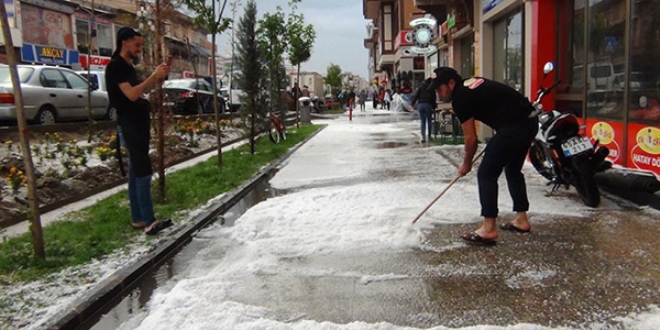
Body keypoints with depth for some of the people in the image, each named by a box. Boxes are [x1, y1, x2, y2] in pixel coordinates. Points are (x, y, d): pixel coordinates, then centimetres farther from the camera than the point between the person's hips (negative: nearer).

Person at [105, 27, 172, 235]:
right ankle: (149, 222, -12)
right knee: (143, 172, -12)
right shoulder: (115, 66, -11)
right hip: (129, 126, -10)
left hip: (138, 124, 10)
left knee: (135, 172, 10)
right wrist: (154, 76, -20)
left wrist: (156, 79, 7)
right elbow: (131, 95, -22)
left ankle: (138, 218, 16)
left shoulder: (128, 66, 18)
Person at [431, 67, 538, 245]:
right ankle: (521, 220, 30)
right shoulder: (474, 83, 18)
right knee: (513, 170, 22)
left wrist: (466, 163, 11)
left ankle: (489, 228, -3)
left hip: (513, 127, -10)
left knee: (486, 173, -4)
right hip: (529, 121, 10)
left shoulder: (460, 99, -8)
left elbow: (471, 138, -5)